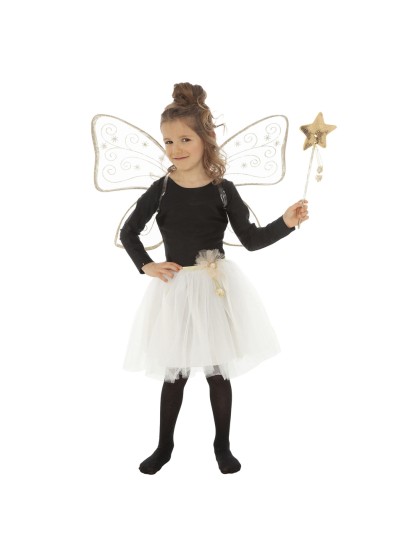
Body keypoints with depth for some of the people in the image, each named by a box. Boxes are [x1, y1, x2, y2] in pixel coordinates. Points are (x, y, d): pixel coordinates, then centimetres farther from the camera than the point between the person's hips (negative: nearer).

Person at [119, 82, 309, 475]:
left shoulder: (223, 190, -4)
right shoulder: (161, 189, -2)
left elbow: (251, 240, -4)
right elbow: (128, 231, 9)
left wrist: (286, 222, -17)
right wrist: (146, 266, -2)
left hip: (217, 285, 0)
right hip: (175, 288, 1)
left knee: (219, 371, 9)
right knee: (174, 374, 11)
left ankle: (222, 445, 29)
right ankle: (164, 446, 30)